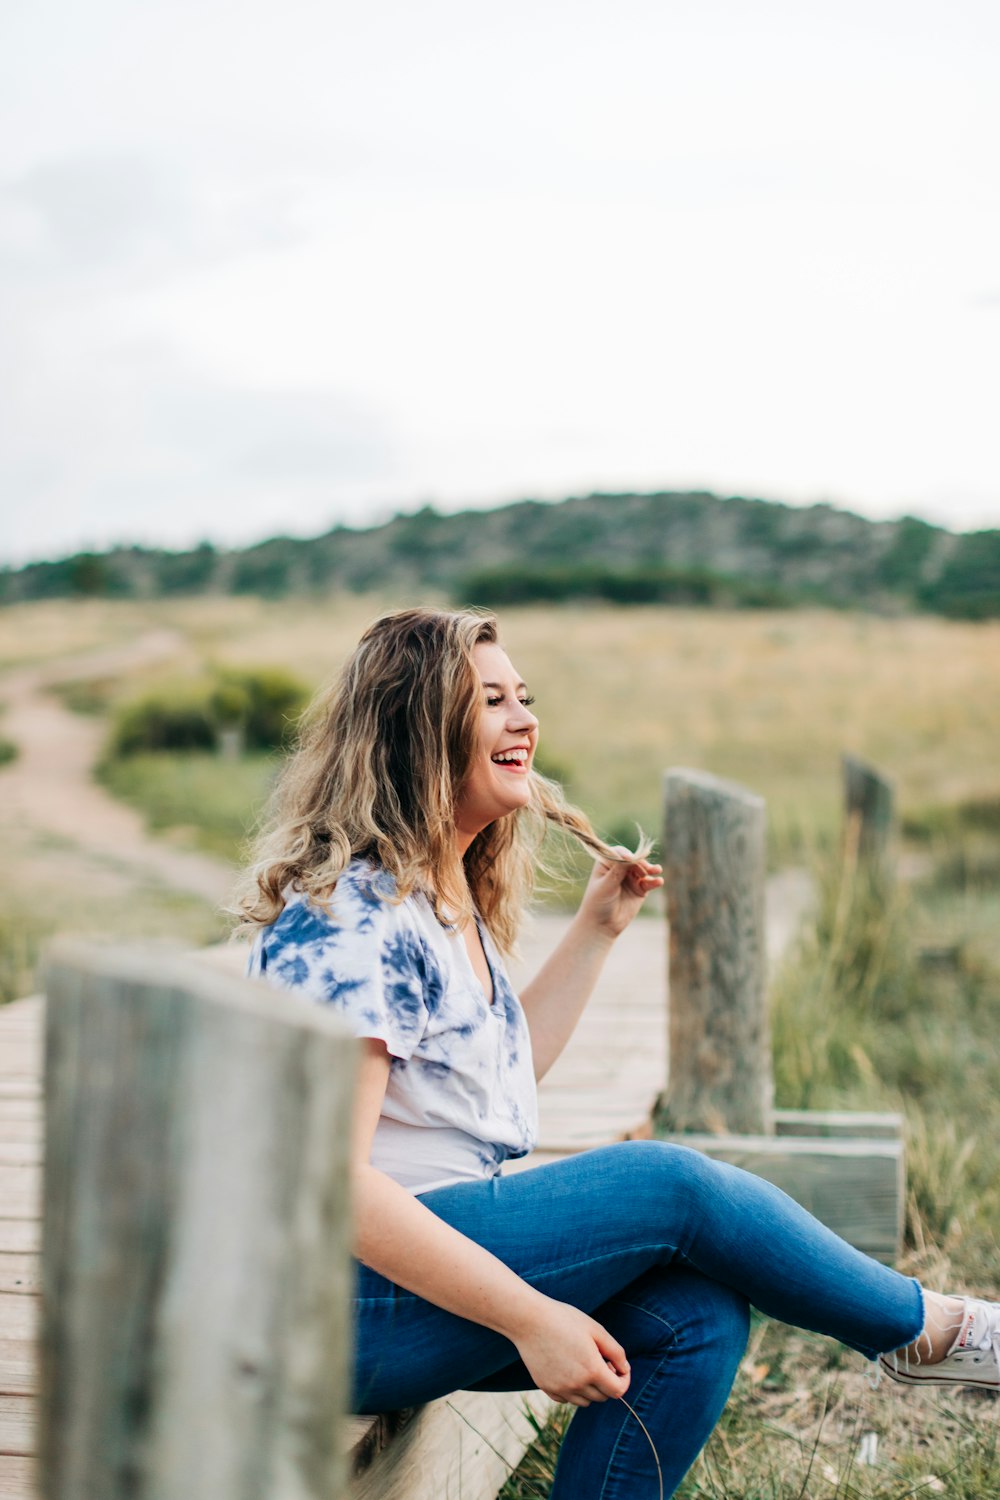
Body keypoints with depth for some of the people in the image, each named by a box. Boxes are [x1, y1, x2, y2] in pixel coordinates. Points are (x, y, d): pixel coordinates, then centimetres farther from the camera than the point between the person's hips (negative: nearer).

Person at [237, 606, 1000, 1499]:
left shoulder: (449, 900, 13)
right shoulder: (349, 916, -18)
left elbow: (508, 1066, 25)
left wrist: (599, 925, 19)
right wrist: (530, 1318, -26)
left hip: (441, 1235, 9)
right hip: (348, 1305, -9)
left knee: (698, 1311, -11)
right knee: (674, 1185, -17)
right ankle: (927, 1331, 4)